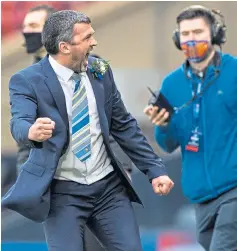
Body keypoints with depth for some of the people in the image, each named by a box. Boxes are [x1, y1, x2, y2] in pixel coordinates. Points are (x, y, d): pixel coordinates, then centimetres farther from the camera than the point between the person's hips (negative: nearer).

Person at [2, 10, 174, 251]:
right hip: (62, 192, -4)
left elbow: (123, 125, 11)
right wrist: (32, 131, -52)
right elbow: (19, 123, -28)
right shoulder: (28, 80, -11)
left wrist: (155, 169, 7)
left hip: (107, 186, 4)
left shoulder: (99, 71, 4)